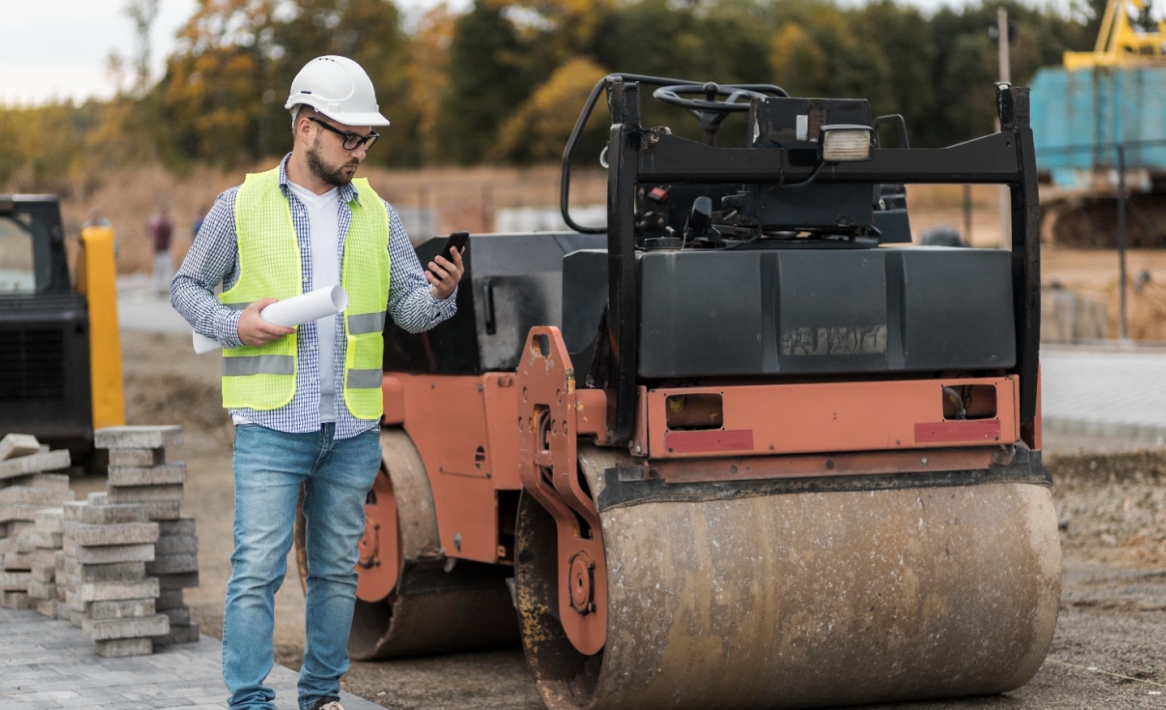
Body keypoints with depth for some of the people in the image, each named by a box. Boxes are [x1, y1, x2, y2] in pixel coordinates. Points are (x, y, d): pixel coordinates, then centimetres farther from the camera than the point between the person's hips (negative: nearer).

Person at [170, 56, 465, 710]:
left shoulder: (376, 214, 10)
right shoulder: (242, 206, 1)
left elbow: (409, 308, 7)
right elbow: (187, 286, 8)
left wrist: (440, 294, -16)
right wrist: (234, 324, -10)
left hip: (354, 429, 4)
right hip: (271, 425, -4)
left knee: (337, 570, 11)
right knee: (258, 569, -9)